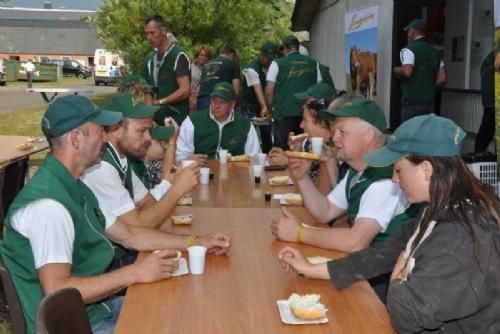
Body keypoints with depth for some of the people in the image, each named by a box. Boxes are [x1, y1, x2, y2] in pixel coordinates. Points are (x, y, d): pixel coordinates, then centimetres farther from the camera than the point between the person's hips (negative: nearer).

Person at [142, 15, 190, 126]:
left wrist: (159, 102, -16)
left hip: (174, 116, -6)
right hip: (154, 115, 7)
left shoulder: (178, 56, -10)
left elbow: (184, 91, -17)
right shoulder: (150, 57, 13)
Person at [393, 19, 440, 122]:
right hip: (429, 101, 7)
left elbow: (407, 72, -21)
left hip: (412, 102, -6)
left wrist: (395, 70, -2)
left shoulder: (409, 49, -7)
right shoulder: (435, 52, 14)